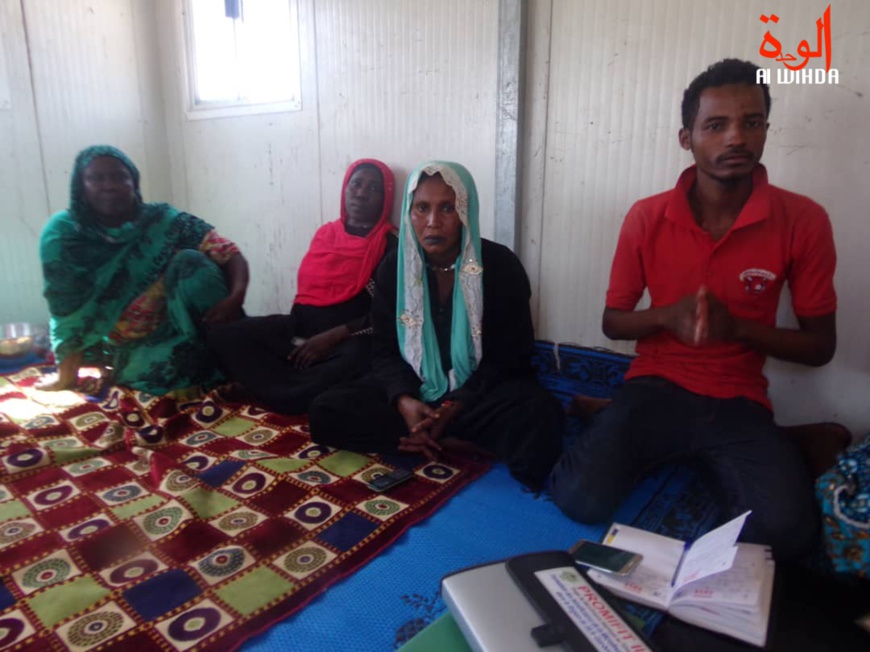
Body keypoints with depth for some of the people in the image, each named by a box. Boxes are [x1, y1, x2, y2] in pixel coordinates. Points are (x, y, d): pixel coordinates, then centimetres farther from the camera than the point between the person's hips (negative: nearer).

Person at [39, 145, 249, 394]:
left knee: (190, 260, -25)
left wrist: (235, 298, -34)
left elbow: (230, 253, -16)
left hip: (179, 330, 1)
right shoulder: (63, 234, -8)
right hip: (133, 348, 0)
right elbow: (67, 312, -7)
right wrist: (66, 376, -6)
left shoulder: (163, 221, -9)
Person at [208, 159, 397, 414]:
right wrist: (296, 332, 3)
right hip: (303, 328, 5)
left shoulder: (390, 245, -2)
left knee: (357, 358, -40)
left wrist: (333, 337, -16)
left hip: (349, 337, -5)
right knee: (223, 335, -10)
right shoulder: (325, 233, 14)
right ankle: (298, 389, -17)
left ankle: (283, 395, -17)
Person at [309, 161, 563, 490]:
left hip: (481, 392, -3)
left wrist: (457, 406, -21)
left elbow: (509, 356, -8)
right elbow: (385, 351, 0)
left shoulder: (501, 266, -10)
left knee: (541, 415, -34)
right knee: (326, 412, -20)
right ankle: (459, 443, -19)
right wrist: (404, 399, -22)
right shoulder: (393, 267, -2)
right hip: (412, 391, 4)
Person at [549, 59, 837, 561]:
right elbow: (613, 322, 3)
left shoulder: (804, 220, -7)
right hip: (658, 387, 0)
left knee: (787, 533, -23)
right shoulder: (647, 217, -6)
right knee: (580, 499, -20)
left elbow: (820, 346, 0)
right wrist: (667, 315, -19)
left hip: (740, 404, 1)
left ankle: (711, 461, 7)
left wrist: (734, 326, -19)